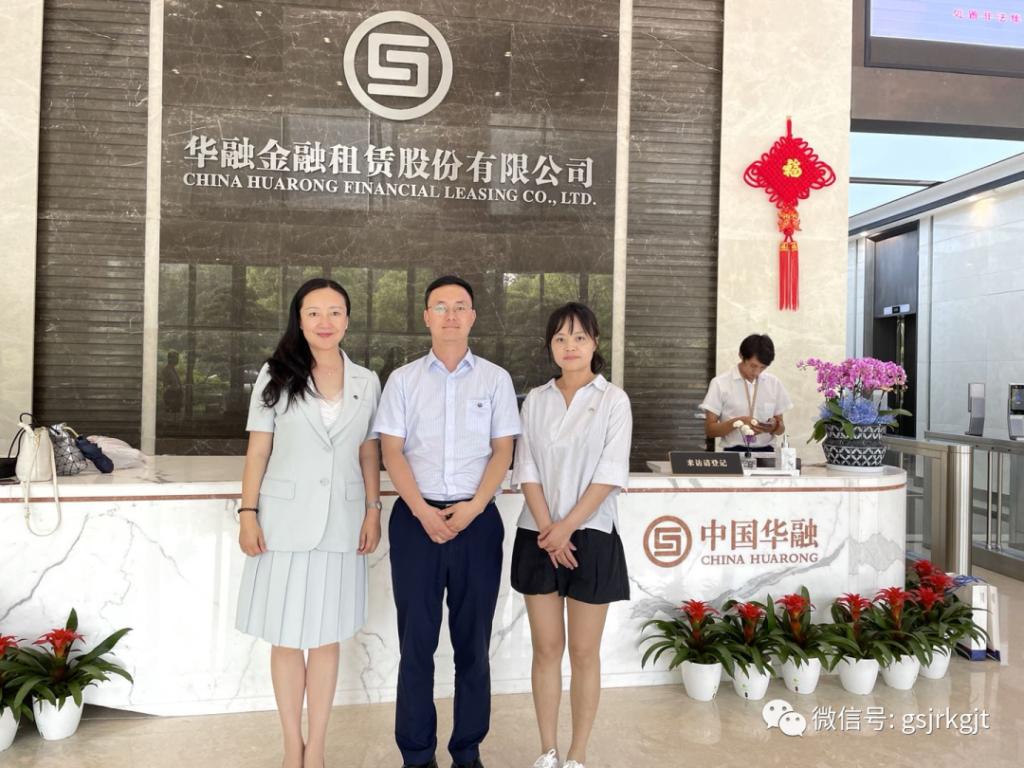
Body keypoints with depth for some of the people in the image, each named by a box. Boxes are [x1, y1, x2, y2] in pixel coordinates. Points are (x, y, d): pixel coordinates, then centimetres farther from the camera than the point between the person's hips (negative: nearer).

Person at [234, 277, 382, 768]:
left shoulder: (367, 383, 5)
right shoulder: (276, 375, 0)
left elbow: (369, 454, 9)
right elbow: (257, 451, 0)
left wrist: (373, 511, 2)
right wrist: (248, 513, -5)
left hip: (340, 522, 1)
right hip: (284, 520, -1)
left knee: (326, 637, 9)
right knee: (286, 638, 6)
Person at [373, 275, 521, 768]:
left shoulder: (495, 379, 5)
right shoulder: (403, 380, 5)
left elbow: (503, 451, 2)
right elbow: (392, 452, 0)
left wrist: (471, 508, -11)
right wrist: (423, 511, -12)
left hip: (477, 519, 0)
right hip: (416, 518, 0)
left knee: (473, 640, 7)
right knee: (417, 639, 5)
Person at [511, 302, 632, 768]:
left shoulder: (613, 400, -2)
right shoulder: (535, 400, 7)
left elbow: (609, 473, -9)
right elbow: (526, 469, 1)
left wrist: (568, 526, -15)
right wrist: (547, 529, -10)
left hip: (591, 536, -3)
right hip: (539, 536, 3)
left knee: (584, 652, 6)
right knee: (546, 648, 10)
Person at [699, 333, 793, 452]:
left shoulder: (774, 384, 9)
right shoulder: (720, 383, -2)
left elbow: (781, 428, 16)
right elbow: (709, 429, -2)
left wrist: (774, 427, -6)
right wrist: (737, 422, -17)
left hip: (765, 451, 4)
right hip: (734, 453, -3)